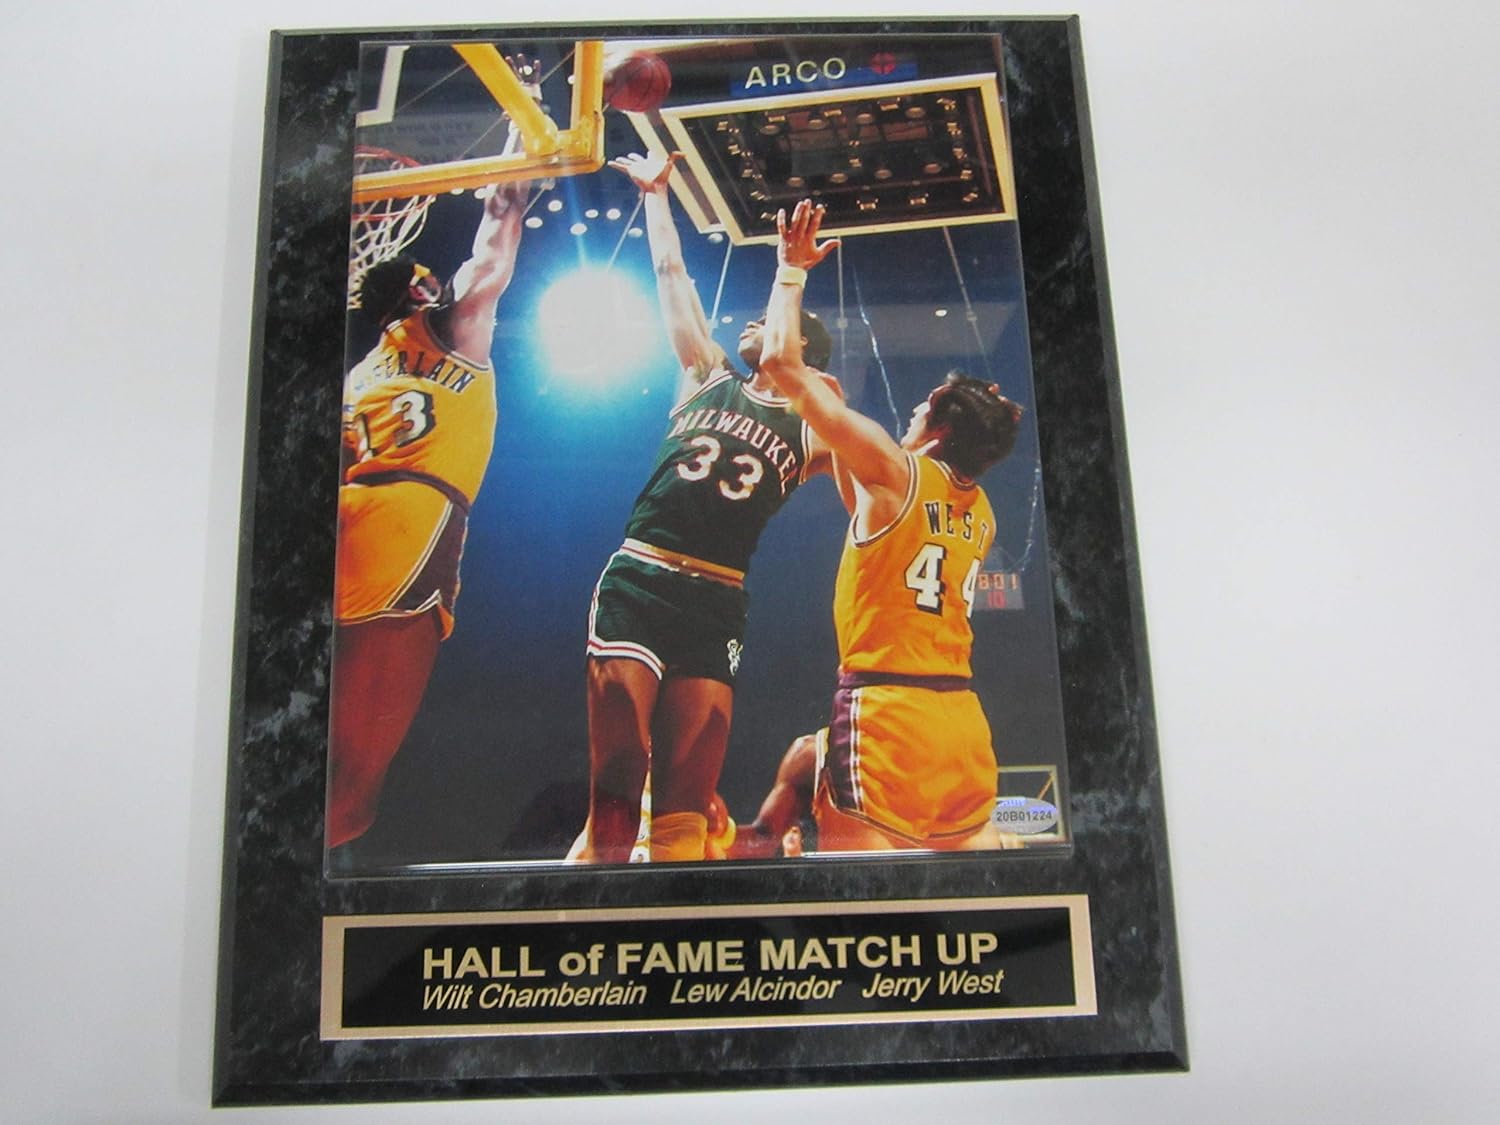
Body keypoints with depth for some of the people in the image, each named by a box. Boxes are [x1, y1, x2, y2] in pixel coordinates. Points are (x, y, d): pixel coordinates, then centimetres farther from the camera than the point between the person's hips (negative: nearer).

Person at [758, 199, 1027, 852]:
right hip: (961, 713, 8)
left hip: (884, 703, -7)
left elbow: (782, 363, -4)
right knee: (972, 849, 15)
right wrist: (832, 411, 35)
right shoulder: (982, 514, 15)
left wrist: (791, 270, 10)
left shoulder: (894, 469, -5)